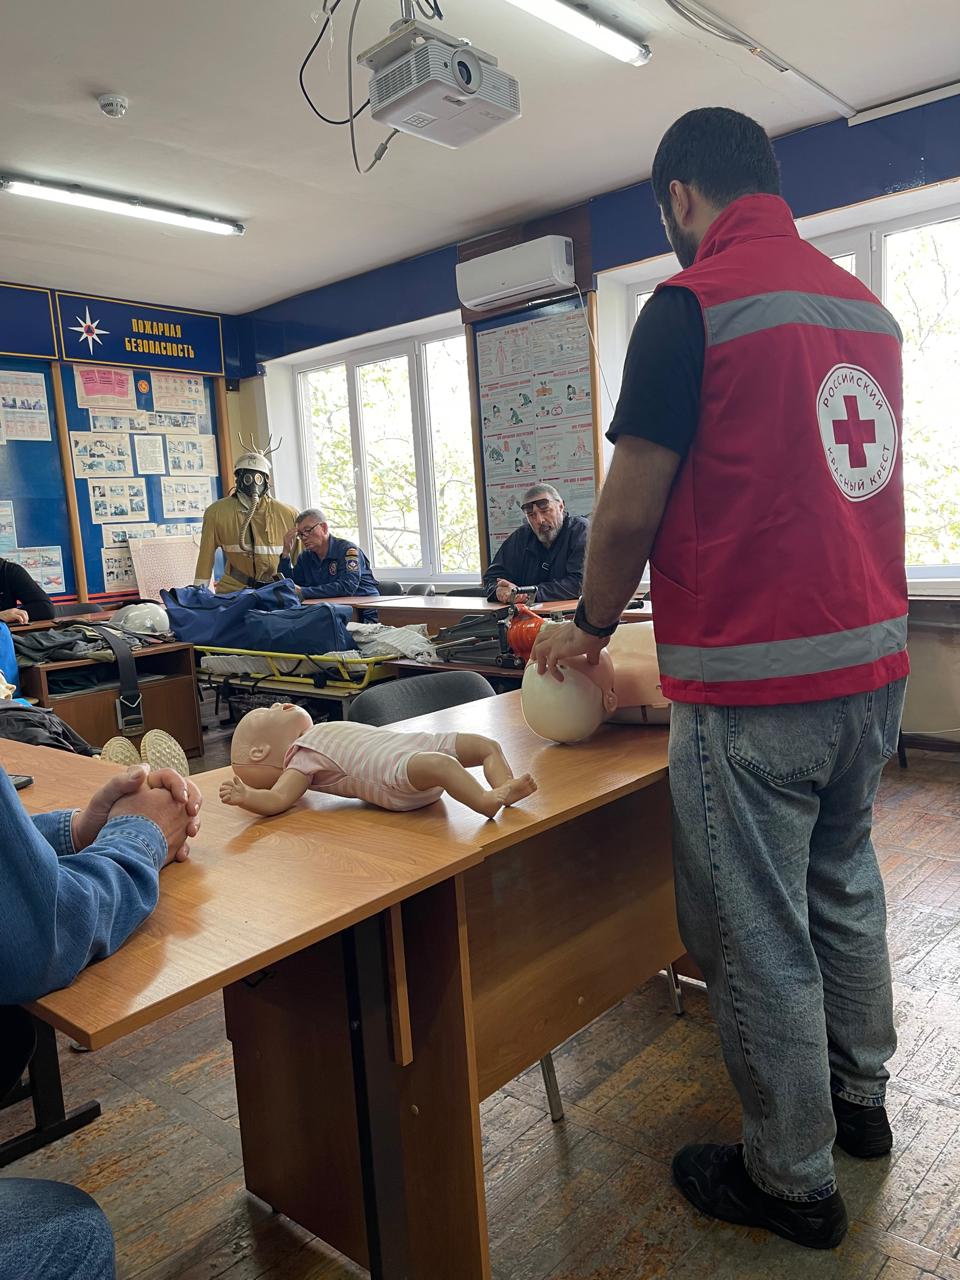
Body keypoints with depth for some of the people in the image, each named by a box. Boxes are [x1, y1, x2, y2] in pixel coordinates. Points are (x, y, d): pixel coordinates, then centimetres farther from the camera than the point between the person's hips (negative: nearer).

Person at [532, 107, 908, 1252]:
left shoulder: (692, 305, -10)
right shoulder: (866, 304, 12)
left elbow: (629, 513, -12)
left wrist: (591, 624, 6)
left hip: (753, 683, -8)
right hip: (873, 656, 9)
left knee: (758, 938, 6)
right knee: (844, 890, 23)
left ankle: (791, 1180, 25)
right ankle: (859, 1101, 43)